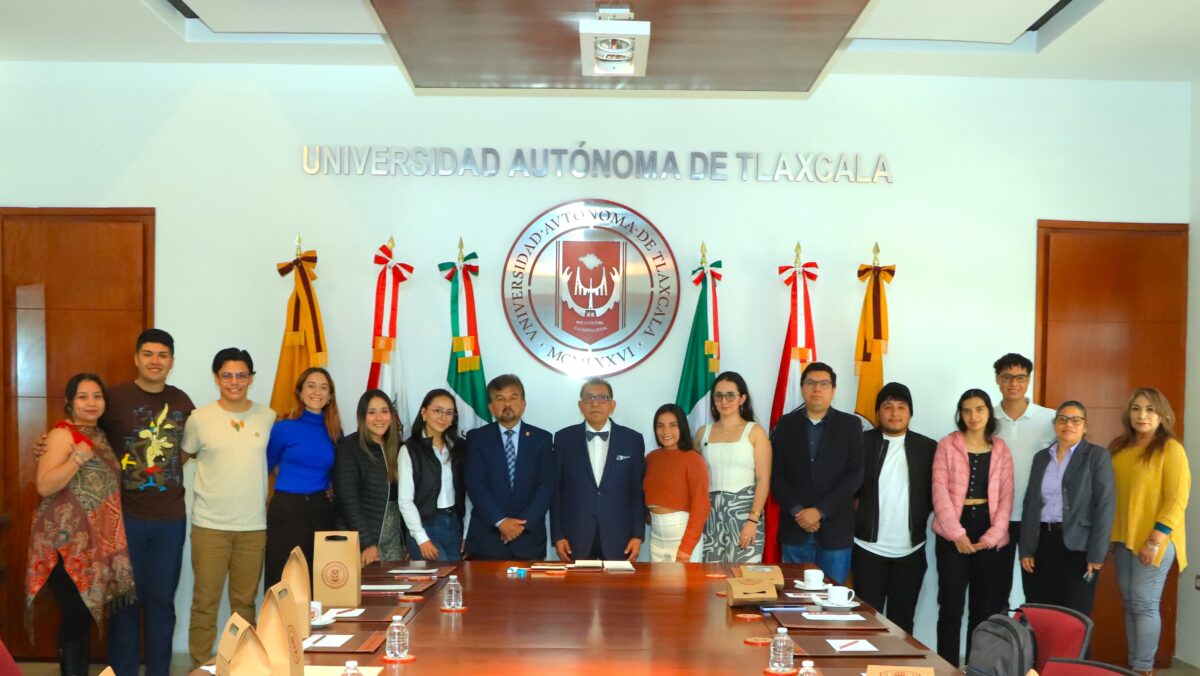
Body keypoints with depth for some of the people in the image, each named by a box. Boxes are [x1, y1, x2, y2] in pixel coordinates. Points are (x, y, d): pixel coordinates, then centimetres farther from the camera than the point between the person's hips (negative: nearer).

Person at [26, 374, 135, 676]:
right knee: (75, 614, -6)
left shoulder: (99, 434, 13)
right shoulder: (62, 434, -11)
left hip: (94, 541, 8)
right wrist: (78, 458, -28)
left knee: (86, 612, 12)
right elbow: (44, 486, -22)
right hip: (67, 542, -8)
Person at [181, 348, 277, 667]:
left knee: (245, 602, 11)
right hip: (210, 525, -2)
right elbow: (182, 457, 11)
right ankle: (200, 666, 13)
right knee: (205, 602, 2)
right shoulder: (199, 419, -2)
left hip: (254, 526, 2)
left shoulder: (268, 417, 3)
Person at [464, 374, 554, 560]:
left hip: (529, 538, 1)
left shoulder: (542, 439, 7)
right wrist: (501, 521, -14)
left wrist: (523, 523, -12)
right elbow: (475, 485, -4)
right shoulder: (477, 438, 5)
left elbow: (547, 486, 0)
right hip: (486, 538, -1)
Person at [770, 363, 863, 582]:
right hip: (795, 527, 1)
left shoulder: (850, 425, 3)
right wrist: (796, 511, -10)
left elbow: (855, 475, -5)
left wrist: (820, 511, -13)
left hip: (835, 529, -1)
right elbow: (776, 474, 4)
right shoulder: (786, 424, 8)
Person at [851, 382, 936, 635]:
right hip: (869, 548, -1)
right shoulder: (862, 442, -1)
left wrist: (920, 518, -4)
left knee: (902, 621, 9)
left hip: (911, 550, 2)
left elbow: (934, 493, 6)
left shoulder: (928, 447, 4)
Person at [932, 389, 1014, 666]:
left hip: (988, 533, 2)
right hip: (953, 532, -2)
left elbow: (1006, 497, 3)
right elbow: (940, 491, -6)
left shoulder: (1001, 449, 7)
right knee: (951, 605, -1)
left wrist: (991, 537, -8)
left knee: (984, 606, 7)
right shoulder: (947, 445, 0)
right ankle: (948, 667, 7)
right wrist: (957, 534, -14)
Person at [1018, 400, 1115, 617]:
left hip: (1077, 545, -4)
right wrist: (1026, 549, 4)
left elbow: (1105, 505, -7)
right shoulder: (1041, 457, 13)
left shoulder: (1098, 456, 0)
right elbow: (1030, 504, 12)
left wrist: (1096, 554, -13)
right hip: (1042, 542, 4)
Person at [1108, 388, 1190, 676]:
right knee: (1129, 604, 9)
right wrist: (1108, 534, 10)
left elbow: (1177, 500, -13)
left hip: (1154, 540, -6)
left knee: (1144, 604, -4)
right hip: (1123, 538, 6)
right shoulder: (1120, 448, 9)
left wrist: (1155, 541, -17)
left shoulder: (1170, 448, -9)